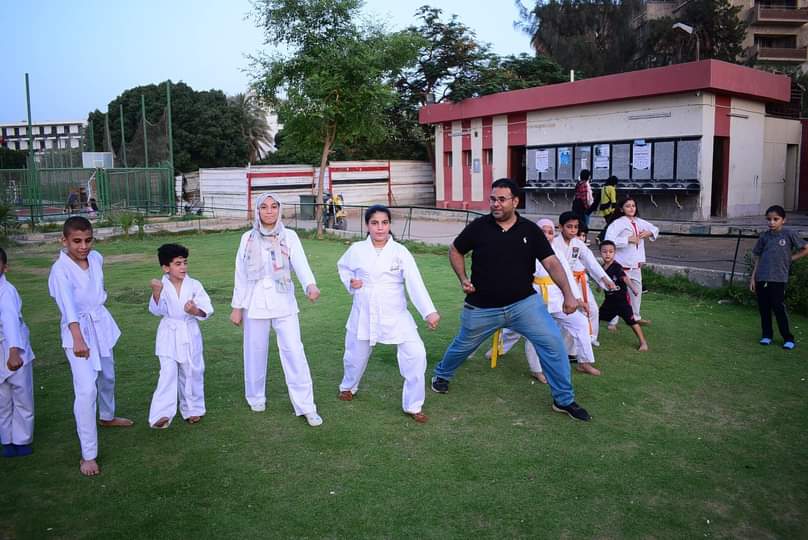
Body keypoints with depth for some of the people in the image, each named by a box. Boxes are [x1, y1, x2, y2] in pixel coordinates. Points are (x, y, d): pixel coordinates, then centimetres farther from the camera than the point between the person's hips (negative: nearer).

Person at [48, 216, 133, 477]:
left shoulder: (97, 258, -5)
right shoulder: (60, 269, -22)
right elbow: (67, 305, -36)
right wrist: (78, 338, -46)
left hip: (101, 324, 7)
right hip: (78, 330, -6)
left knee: (107, 376, 25)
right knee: (87, 389, -14)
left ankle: (107, 417, 53)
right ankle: (88, 454, -6)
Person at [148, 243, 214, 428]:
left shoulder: (194, 285, -5)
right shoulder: (162, 286, -6)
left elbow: (207, 309, -9)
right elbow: (156, 310, -15)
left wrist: (196, 311, -30)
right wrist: (156, 293, -32)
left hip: (190, 335, 2)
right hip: (169, 336, -2)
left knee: (192, 373, 11)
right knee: (168, 373, -7)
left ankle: (192, 409, 28)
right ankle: (162, 414, -1)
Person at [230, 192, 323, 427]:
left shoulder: (289, 236, -3)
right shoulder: (248, 238, 1)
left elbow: (300, 264, -19)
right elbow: (241, 274, 5)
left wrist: (310, 285, -38)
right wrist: (237, 306, 6)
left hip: (283, 302, -1)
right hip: (255, 303, 1)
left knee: (294, 352, -4)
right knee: (256, 352, 11)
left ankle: (306, 406, 3)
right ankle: (256, 397, 34)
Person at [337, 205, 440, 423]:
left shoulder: (400, 251, -10)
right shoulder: (357, 250, -5)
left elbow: (415, 283, -21)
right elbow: (343, 266, 17)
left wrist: (429, 311, -33)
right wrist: (350, 283, -5)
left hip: (395, 315, -1)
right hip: (364, 314, 1)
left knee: (416, 355, -12)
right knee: (356, 355, 17)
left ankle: (413, 405, 8)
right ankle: (348, 386, 52)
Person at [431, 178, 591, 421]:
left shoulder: (530, 230, -7)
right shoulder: (478, 227, -9)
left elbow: (551, 262, -11)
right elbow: (455, 250, 7)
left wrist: (568, 293, -25)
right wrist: (463, 279, -6)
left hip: (524, 303, 1)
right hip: (482, 307, 0)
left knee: (553, 342, -10)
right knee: (463, 346, 17)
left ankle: (564, 400, 6)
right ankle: (441, 375, 49)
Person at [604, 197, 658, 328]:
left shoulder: (639, 222, 8)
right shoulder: (618, 223, -14)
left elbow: (655, 229, 22)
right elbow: (609, 240, -27)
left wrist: (649, 233, -1)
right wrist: (628, 239, -25)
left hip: (636, 263, 8)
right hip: (622, 264, -7)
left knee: (637, 290, 20)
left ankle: (635, 317, 38)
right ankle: (613, 321, 6)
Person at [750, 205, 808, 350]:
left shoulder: (789, 234, -3)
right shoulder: (764, 237, 7)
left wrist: (790, 258, -2)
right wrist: (753, 278, 9)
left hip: (778, 279, -4)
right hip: (761, 278, 4)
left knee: (779, 308, -3)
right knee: (764, 309, 8)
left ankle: (788, 338, 8)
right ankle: (766, 335, 21)